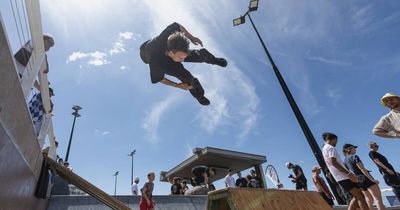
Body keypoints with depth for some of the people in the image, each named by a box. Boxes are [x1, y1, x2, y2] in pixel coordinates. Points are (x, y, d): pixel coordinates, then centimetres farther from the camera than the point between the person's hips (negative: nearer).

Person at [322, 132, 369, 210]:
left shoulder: (324, 149, 20)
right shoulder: (331, 148, -9)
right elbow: (334, 162, -21)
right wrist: (349, 173, -22)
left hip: (339, 178, 9)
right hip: (344, 177, -9)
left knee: (356, 197, 14)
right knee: (360, 197, -7)